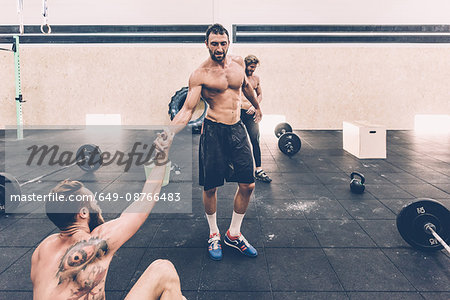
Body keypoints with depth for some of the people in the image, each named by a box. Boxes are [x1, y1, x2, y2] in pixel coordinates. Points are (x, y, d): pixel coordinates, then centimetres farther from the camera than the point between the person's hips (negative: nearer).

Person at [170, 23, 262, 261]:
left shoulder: (238, 63, 6)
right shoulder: (200, 75, -9)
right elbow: (187, 110, -14)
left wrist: (257, 106, 40)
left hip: (238, 129, 5)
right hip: (213, 132, -5)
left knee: (247, 185, 5)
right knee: (210, 187, 4)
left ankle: (234, 233, 24)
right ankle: (214, 234, 27)